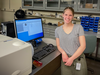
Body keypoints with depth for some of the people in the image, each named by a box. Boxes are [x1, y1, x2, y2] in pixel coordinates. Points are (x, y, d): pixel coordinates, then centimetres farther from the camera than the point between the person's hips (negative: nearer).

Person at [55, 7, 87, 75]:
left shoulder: (79, 27, -3)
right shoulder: (58, 30, 5)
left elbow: (83, 46, -7)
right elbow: (58, 45, 8)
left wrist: (72, 59, -12)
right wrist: (63, 52, -13)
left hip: (79, 60, -1)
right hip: (65, 60, 1)